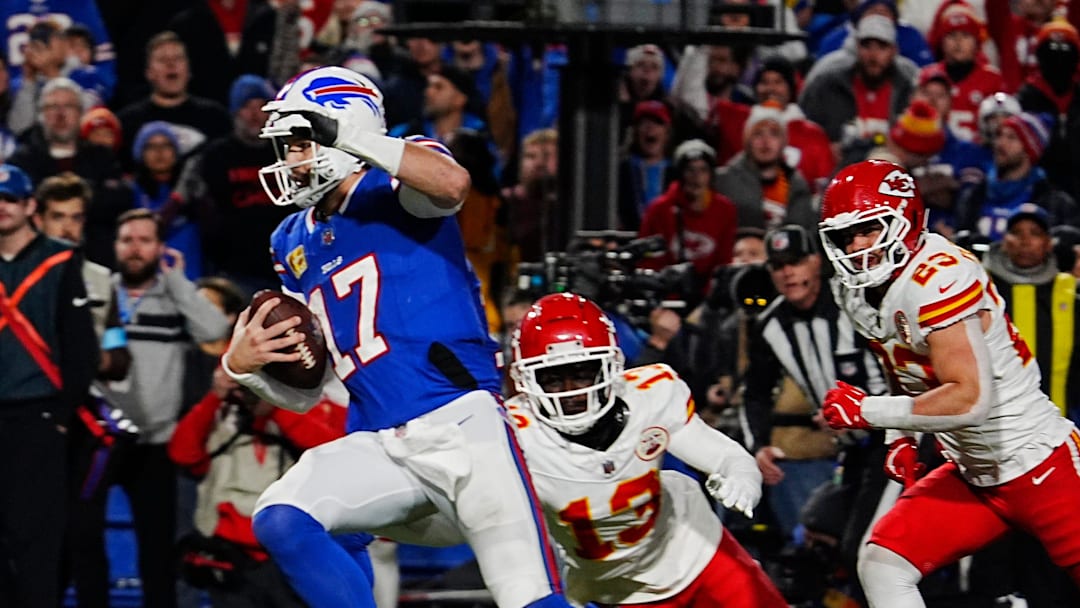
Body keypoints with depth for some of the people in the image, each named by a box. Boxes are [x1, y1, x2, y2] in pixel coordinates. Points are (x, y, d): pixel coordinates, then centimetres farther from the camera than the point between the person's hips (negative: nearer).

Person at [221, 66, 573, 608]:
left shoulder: (394, 192, 0)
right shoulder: (294, 243, 18)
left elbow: (452, 184, -29)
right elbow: (304, 391, 22)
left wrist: (349, 137, -23)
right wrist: (243, 364, 1)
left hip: (457, 425, -6)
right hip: (376, 444, 6)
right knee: (279, 521, -18)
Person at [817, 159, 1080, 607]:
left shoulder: (939, 278, -24)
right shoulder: (855, 292, 4)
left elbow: (970, 398, -30)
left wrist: (866, 412, -24)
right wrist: (899, 438, 3)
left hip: (1037, 464, -9)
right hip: (971, 475, 9)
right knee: (881, 565, -5)